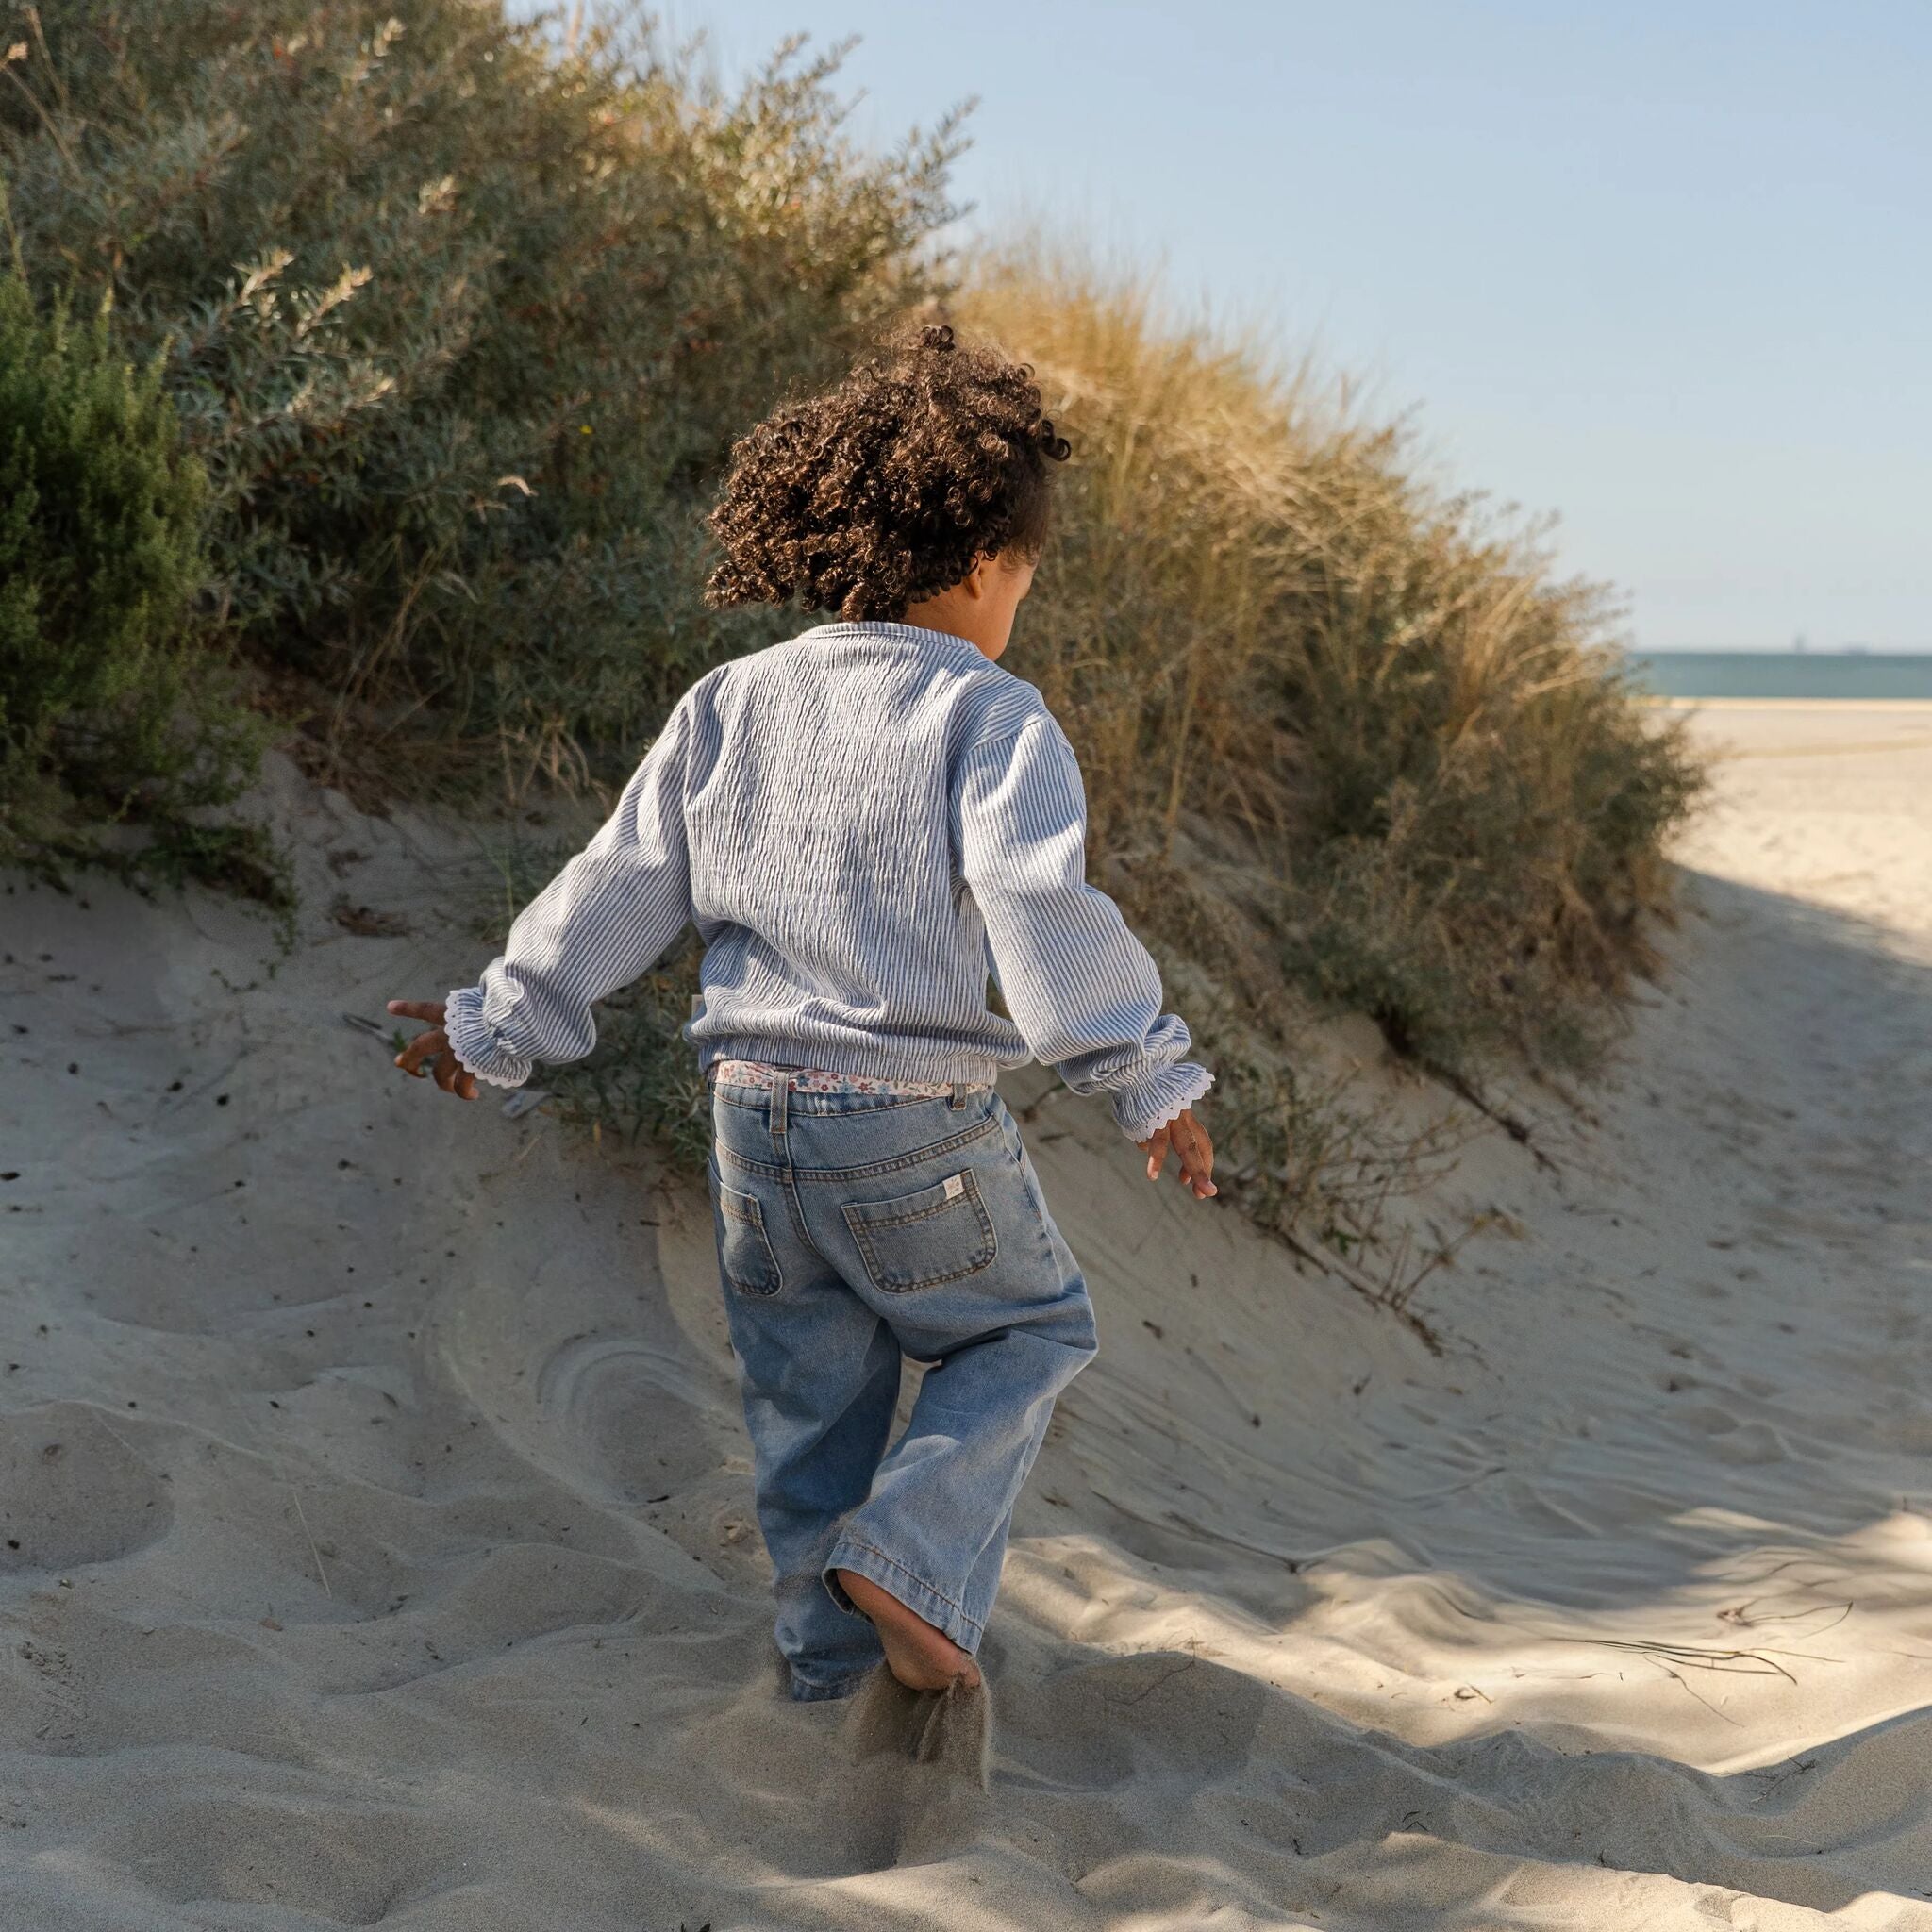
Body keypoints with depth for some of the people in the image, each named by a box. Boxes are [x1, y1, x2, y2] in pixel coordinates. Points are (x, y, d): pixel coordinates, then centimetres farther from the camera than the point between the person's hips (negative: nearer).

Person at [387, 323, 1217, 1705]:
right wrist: (1150, 1083, -15)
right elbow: (1046, 917, -22)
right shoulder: (989, 720, -12)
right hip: (917, 1125, -5)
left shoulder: (730, 706, 4)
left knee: (808, 1381, 19)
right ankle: (911, 1554, 1)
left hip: (756, 1111, 5)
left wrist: (499, 1025, 17)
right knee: (1032, 1329, 17)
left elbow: (618, 890, 7)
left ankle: (829, 1645, 27)